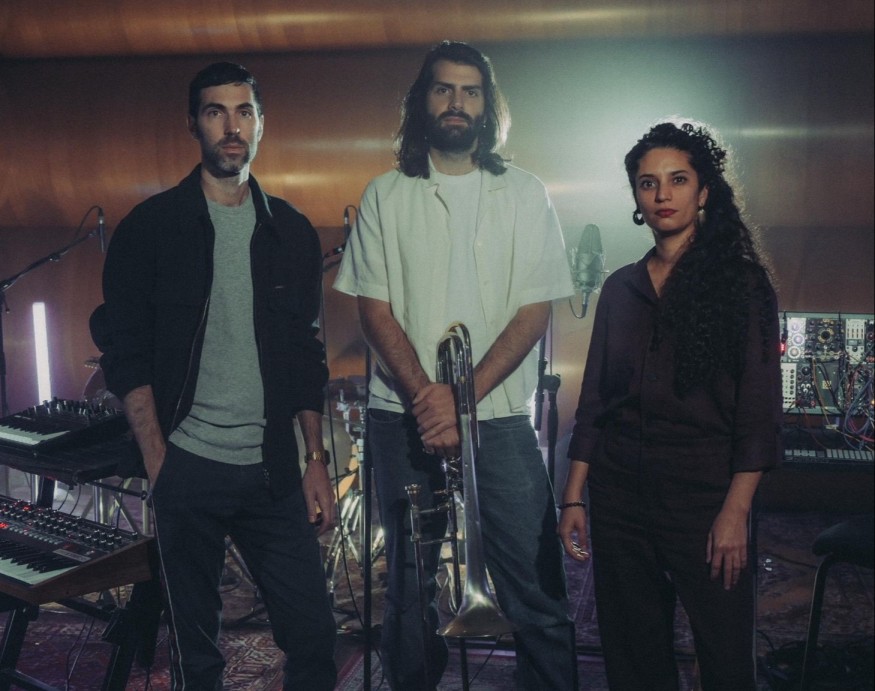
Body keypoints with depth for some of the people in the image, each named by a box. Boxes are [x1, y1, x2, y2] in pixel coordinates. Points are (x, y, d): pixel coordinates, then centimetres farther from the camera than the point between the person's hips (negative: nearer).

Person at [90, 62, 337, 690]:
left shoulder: (292, 231, 9)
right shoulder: (151, 227, 0)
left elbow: (307, 355, 12)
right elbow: (126, 354, -2)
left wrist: (317, 461, 7)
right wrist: (159, 466, -10)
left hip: (274, 471, 3)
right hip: (187, 468, -2)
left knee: (314, 634, 3)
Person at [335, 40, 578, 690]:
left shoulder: (525, 194, 7)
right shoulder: (386, 196, 8)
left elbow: (535, 309, 0)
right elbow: (374, 307, 2)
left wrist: (465, 395, -12)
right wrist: (427, 395, -13)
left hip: (499, 413, 0)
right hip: (404, 415, 1)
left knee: (538, 593, -2)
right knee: (409, 592, 9)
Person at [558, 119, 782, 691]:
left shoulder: (740, 282, -2)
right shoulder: (621, 288, 11)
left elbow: (759, 412, -7)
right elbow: (593, 401, 11)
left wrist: (735, 512, -14)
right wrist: (574, 496, 6)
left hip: (704, 494, -4)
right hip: (620, 492, 4)